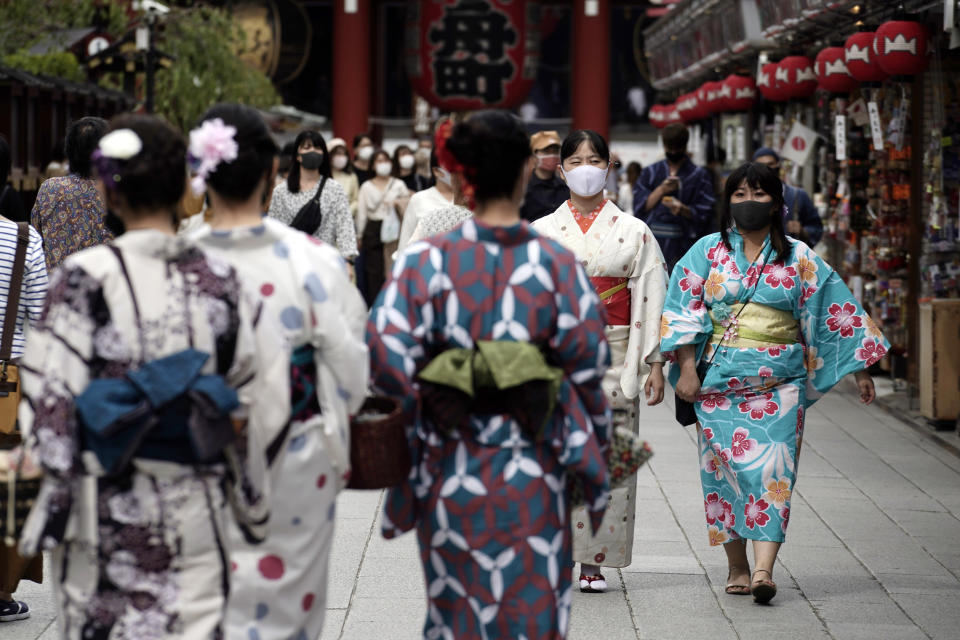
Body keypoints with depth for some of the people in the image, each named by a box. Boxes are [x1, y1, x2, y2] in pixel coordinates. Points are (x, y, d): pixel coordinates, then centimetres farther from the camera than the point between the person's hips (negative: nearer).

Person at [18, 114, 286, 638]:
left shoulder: (84, 279, -11)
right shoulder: (219, 280, -1)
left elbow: (51, 398, -11)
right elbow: (259, 403, 2)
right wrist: (248, 499, 14)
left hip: (107, 511, -2)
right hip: (197, 512, 3)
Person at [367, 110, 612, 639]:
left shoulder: (427, 261, -7)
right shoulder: (557, 264, -7)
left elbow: (386, 355, -14)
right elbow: (586, 369, -4)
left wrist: (422, 410, 4)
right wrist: (595, 454, 8)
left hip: (448, 471, 1)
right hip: (531, 477, -1)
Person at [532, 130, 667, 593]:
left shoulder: (633, 232, 5)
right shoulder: (542, 232, 7)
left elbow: (651, 299, 3)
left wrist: (654, 364, -3)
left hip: (612, 356, 0)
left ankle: (595, 561, 7)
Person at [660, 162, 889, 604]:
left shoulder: (798, 258, 7)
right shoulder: (707, 252, 7)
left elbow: (834, 309, 8)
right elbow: (683, 312, 2)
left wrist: (860, 370, 5)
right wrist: (687, 369, -7)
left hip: (780, 382, -1)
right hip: (720, 380, 1)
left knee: (772, 466, -12)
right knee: (726, 466, 1)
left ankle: (764, 569, -21)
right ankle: (737, 568, 12)